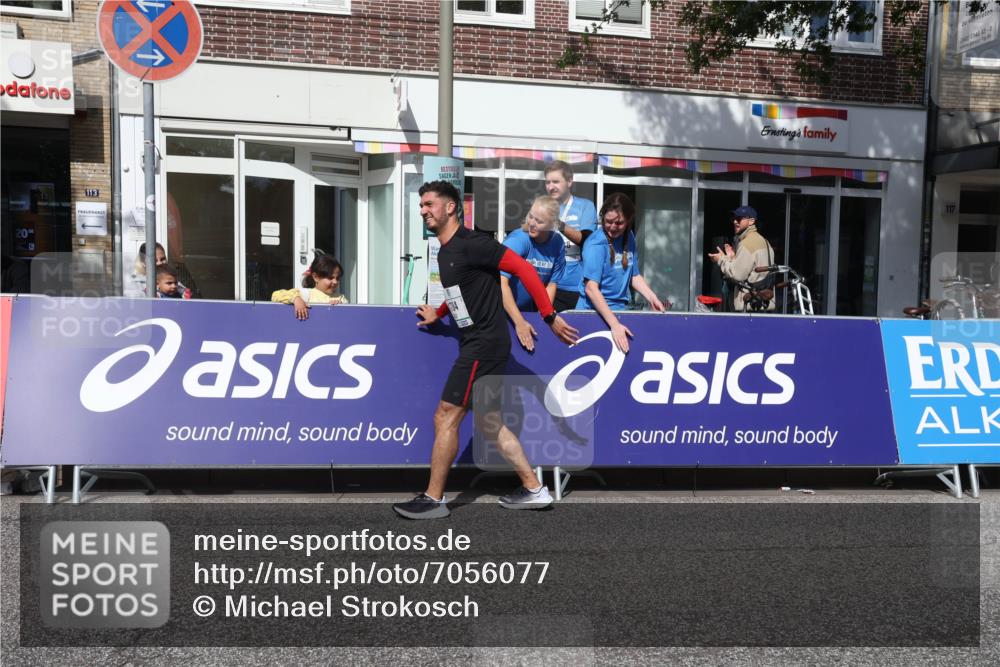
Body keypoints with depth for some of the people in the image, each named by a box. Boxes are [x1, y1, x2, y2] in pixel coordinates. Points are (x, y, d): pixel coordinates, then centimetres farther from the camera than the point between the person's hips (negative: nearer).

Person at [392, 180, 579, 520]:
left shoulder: (471, 243, -15)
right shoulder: (445, 253, 14)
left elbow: (523, 269, -18)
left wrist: (550, 316, -20)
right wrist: (437, 314, 25)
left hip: (484, 343, -10)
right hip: (476, 343, 10)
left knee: (445, 417, -5)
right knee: (489, 422, 14)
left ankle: (433, 500, 5)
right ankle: (534, 489, 21)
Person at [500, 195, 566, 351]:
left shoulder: (557, 243, -10)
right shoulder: (517, 240, -23)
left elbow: (551, 283, 0)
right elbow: (501, 282, -32)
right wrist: (519, 322, -35)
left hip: (530, 311, 4)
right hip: (503, 311, -4)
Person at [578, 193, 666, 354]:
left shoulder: (629, 237, 2)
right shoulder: (596, 244, -17)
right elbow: (591, 288, -24)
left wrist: (652, 298, -3)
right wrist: (614, 324, -31)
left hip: (621, 309, 6)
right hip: (595, 312, -6)